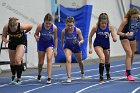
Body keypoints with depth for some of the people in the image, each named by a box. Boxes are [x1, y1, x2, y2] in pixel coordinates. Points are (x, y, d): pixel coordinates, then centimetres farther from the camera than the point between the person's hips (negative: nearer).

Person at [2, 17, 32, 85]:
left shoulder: (21, 26, -34)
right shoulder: (6, 27, -28)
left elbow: (30, 26, -14)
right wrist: (5, 40, -34)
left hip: (21, 42, -3)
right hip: (12, 43, 3)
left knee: (17, 60, -20)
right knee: (12, 61, 12)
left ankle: (19, 79, -6)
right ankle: (13, 77, 38)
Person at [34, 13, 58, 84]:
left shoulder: (54, 27, -23)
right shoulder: (40, 26, -25)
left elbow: (55, 38, -8)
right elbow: (36, 34, -7)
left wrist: (55, 49, -5)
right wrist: (36, 37, -30)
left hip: (50, 44, -1)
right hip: (41, 44, 1)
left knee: (49, 59, -21)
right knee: (41, 62, 7)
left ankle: (49, 78, -21)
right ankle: (39, 75, 37)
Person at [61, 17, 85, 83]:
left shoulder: (77, 30, -27)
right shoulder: (64, 31, -25)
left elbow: (82, 40, -17)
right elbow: (62, 39, -4)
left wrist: (80, 42, -38)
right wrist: (62, 46, 6)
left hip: (76, 47, 1)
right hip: (67, 47, -1)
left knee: (80, 61, 21)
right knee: (68, 60, -25)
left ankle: (82, 72, 53)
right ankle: (69, 77, -24)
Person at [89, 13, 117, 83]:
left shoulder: (110, 27, -20)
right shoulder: (95, 27, -23)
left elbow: (114, 38, -15)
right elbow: (90, 37, -9)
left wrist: (114, 39, -39)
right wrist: (90, 48, -8)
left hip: (106, 45, 3)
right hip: (98, 45, -3)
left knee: (107, 61, 20)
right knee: (102, 58, -25)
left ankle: (108, 74, 47)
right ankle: (101, 77, -20)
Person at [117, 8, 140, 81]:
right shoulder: (125, 20, -31)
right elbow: (118, 32, -28)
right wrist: (125, 34, -44)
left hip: (132, 38, 6)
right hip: (124, 38, -6)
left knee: (132, 55, 14)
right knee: (129, 54, -19)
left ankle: (127, 71, 35)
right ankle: (128, 74, -19)